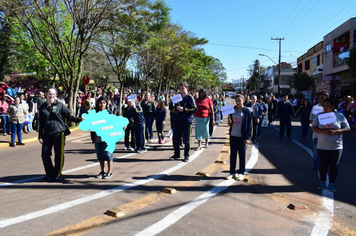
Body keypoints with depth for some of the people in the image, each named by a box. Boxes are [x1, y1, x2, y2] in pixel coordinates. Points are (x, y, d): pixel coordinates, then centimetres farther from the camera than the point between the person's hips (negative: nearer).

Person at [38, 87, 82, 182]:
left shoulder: (60, 105, 1)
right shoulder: (42, 107, 11)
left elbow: (69, 116, 1)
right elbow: (41, 123, 14)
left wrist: (79, 119, -15)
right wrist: (40, 136, 11)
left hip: (59, 133, -3)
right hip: (47, 134, 3)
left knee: (59, 155, 3)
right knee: (45, 154, 1)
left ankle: (57, 174, 18)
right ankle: (49, 174, 19)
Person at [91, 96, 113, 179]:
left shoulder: (109, 113, -3)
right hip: (97, 138, 4)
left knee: (108, 154, 2)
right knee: (100, 155, 13)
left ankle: (110, 171, 15)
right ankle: (102, 171, 27)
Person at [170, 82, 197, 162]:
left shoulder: (190, 98, -3)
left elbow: (194, 109, -10)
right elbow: (175, 106, 22)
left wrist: (184, 109, -16)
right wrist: (177, 107, -2)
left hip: (187, 121, -5)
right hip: (178, 120, 5)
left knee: (186, 139, 1)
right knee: (175, 138, 4)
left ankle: (186, 155, 13)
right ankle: (177, 154, 19)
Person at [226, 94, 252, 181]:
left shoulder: (246, 111, -6)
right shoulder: (232, 109, 6)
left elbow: (249, 125, -6)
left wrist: (247, 137, -11)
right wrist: (229, 122, -7)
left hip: (242, 136, -4)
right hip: (233, 135, 4)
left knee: (242, 155, 6)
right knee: (232, 154, 9)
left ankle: (241, 173, 17)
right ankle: (232, 172, 18)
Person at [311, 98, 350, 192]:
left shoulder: (340, 116, -2)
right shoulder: (319, 115, 0)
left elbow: (347, 128, -1)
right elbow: (313, 127, -3)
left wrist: (335, 131, -19)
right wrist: (324, 131, -20)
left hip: (336, 146, -1)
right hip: (322, 146, 1)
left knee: (334, 166, 6)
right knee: (323, 165, 9)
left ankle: (332, 183, 21)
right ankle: (322, 181, 27)